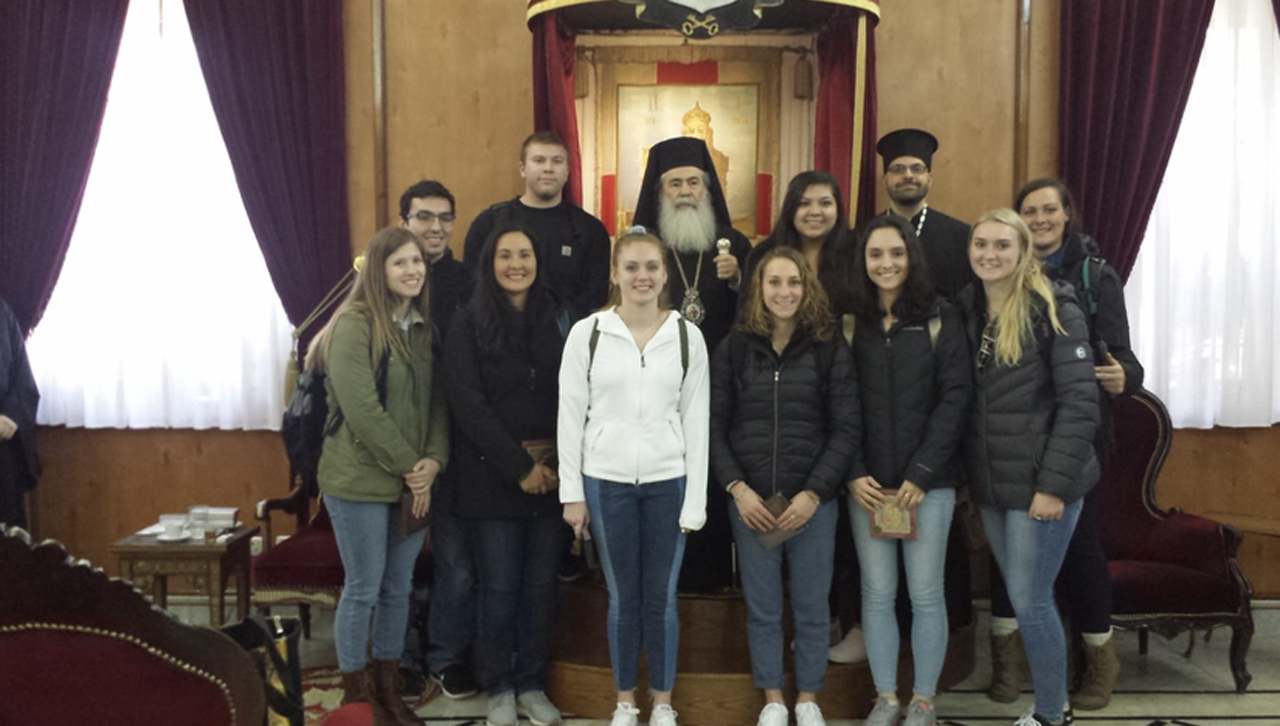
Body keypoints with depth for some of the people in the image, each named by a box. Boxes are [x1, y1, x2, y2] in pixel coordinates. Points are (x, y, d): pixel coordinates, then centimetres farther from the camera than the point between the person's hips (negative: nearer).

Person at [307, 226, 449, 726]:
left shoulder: (424, 328, 10)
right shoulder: (354, 325, -11)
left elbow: (438, 402, 9)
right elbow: (362, 410, -17)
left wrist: (433, 461, -6)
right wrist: (408, 466, -14)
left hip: (413, 483, 6)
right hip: (360, 480, -6)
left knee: (399, 588, 13)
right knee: (363, 589, 3)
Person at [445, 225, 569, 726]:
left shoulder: (557, 320, 8)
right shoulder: (468, 324, -1)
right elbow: (467, 404, -9)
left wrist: (556, 462, -7)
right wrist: (519, 467, -12)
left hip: (551, 472, 3)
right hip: (492, 475, -3)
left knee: (541, 583, 7)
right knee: (499, 585, 2)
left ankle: (532, 684, 22)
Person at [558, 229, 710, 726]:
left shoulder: (688, 336, 0)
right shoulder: (586, 333, -2)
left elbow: (697, 420, 0)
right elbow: (570, 416, 0)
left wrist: (695, 499, -3)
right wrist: (572, 492, -2)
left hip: (668, 481, 0)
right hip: (606, 481, 0)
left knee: (662, 598, 8)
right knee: (622, 597, 11)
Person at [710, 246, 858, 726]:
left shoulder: (830, 352, 0)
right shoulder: (733, 349, 3)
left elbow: (846, 429, -2)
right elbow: (714, 426, 2)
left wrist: (813, 493, -10)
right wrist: (737, 488, -8)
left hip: (813, 502, -1)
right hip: (750, 502, 1)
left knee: (811, 609, 9)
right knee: (762, 610, 10)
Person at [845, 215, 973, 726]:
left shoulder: (941, 319, 1)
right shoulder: (850, 323, 5)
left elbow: (956, 396, -5)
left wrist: (921, 473, -11)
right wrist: (853, 474, -6)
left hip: (929, 480, -1)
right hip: (867, 482, 2)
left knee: (926, 593, 4)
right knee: (877, 593, 7)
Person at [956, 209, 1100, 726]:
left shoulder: (1052, 309, -11)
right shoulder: (968, 309, 8)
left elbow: (1078, 403, -15)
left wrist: (1055, 484, -18)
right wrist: (971, 475, 6)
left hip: (1040, 483, -6)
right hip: (991, 486, 6)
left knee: (1029, 601, -1)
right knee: (1022, 599, 14)